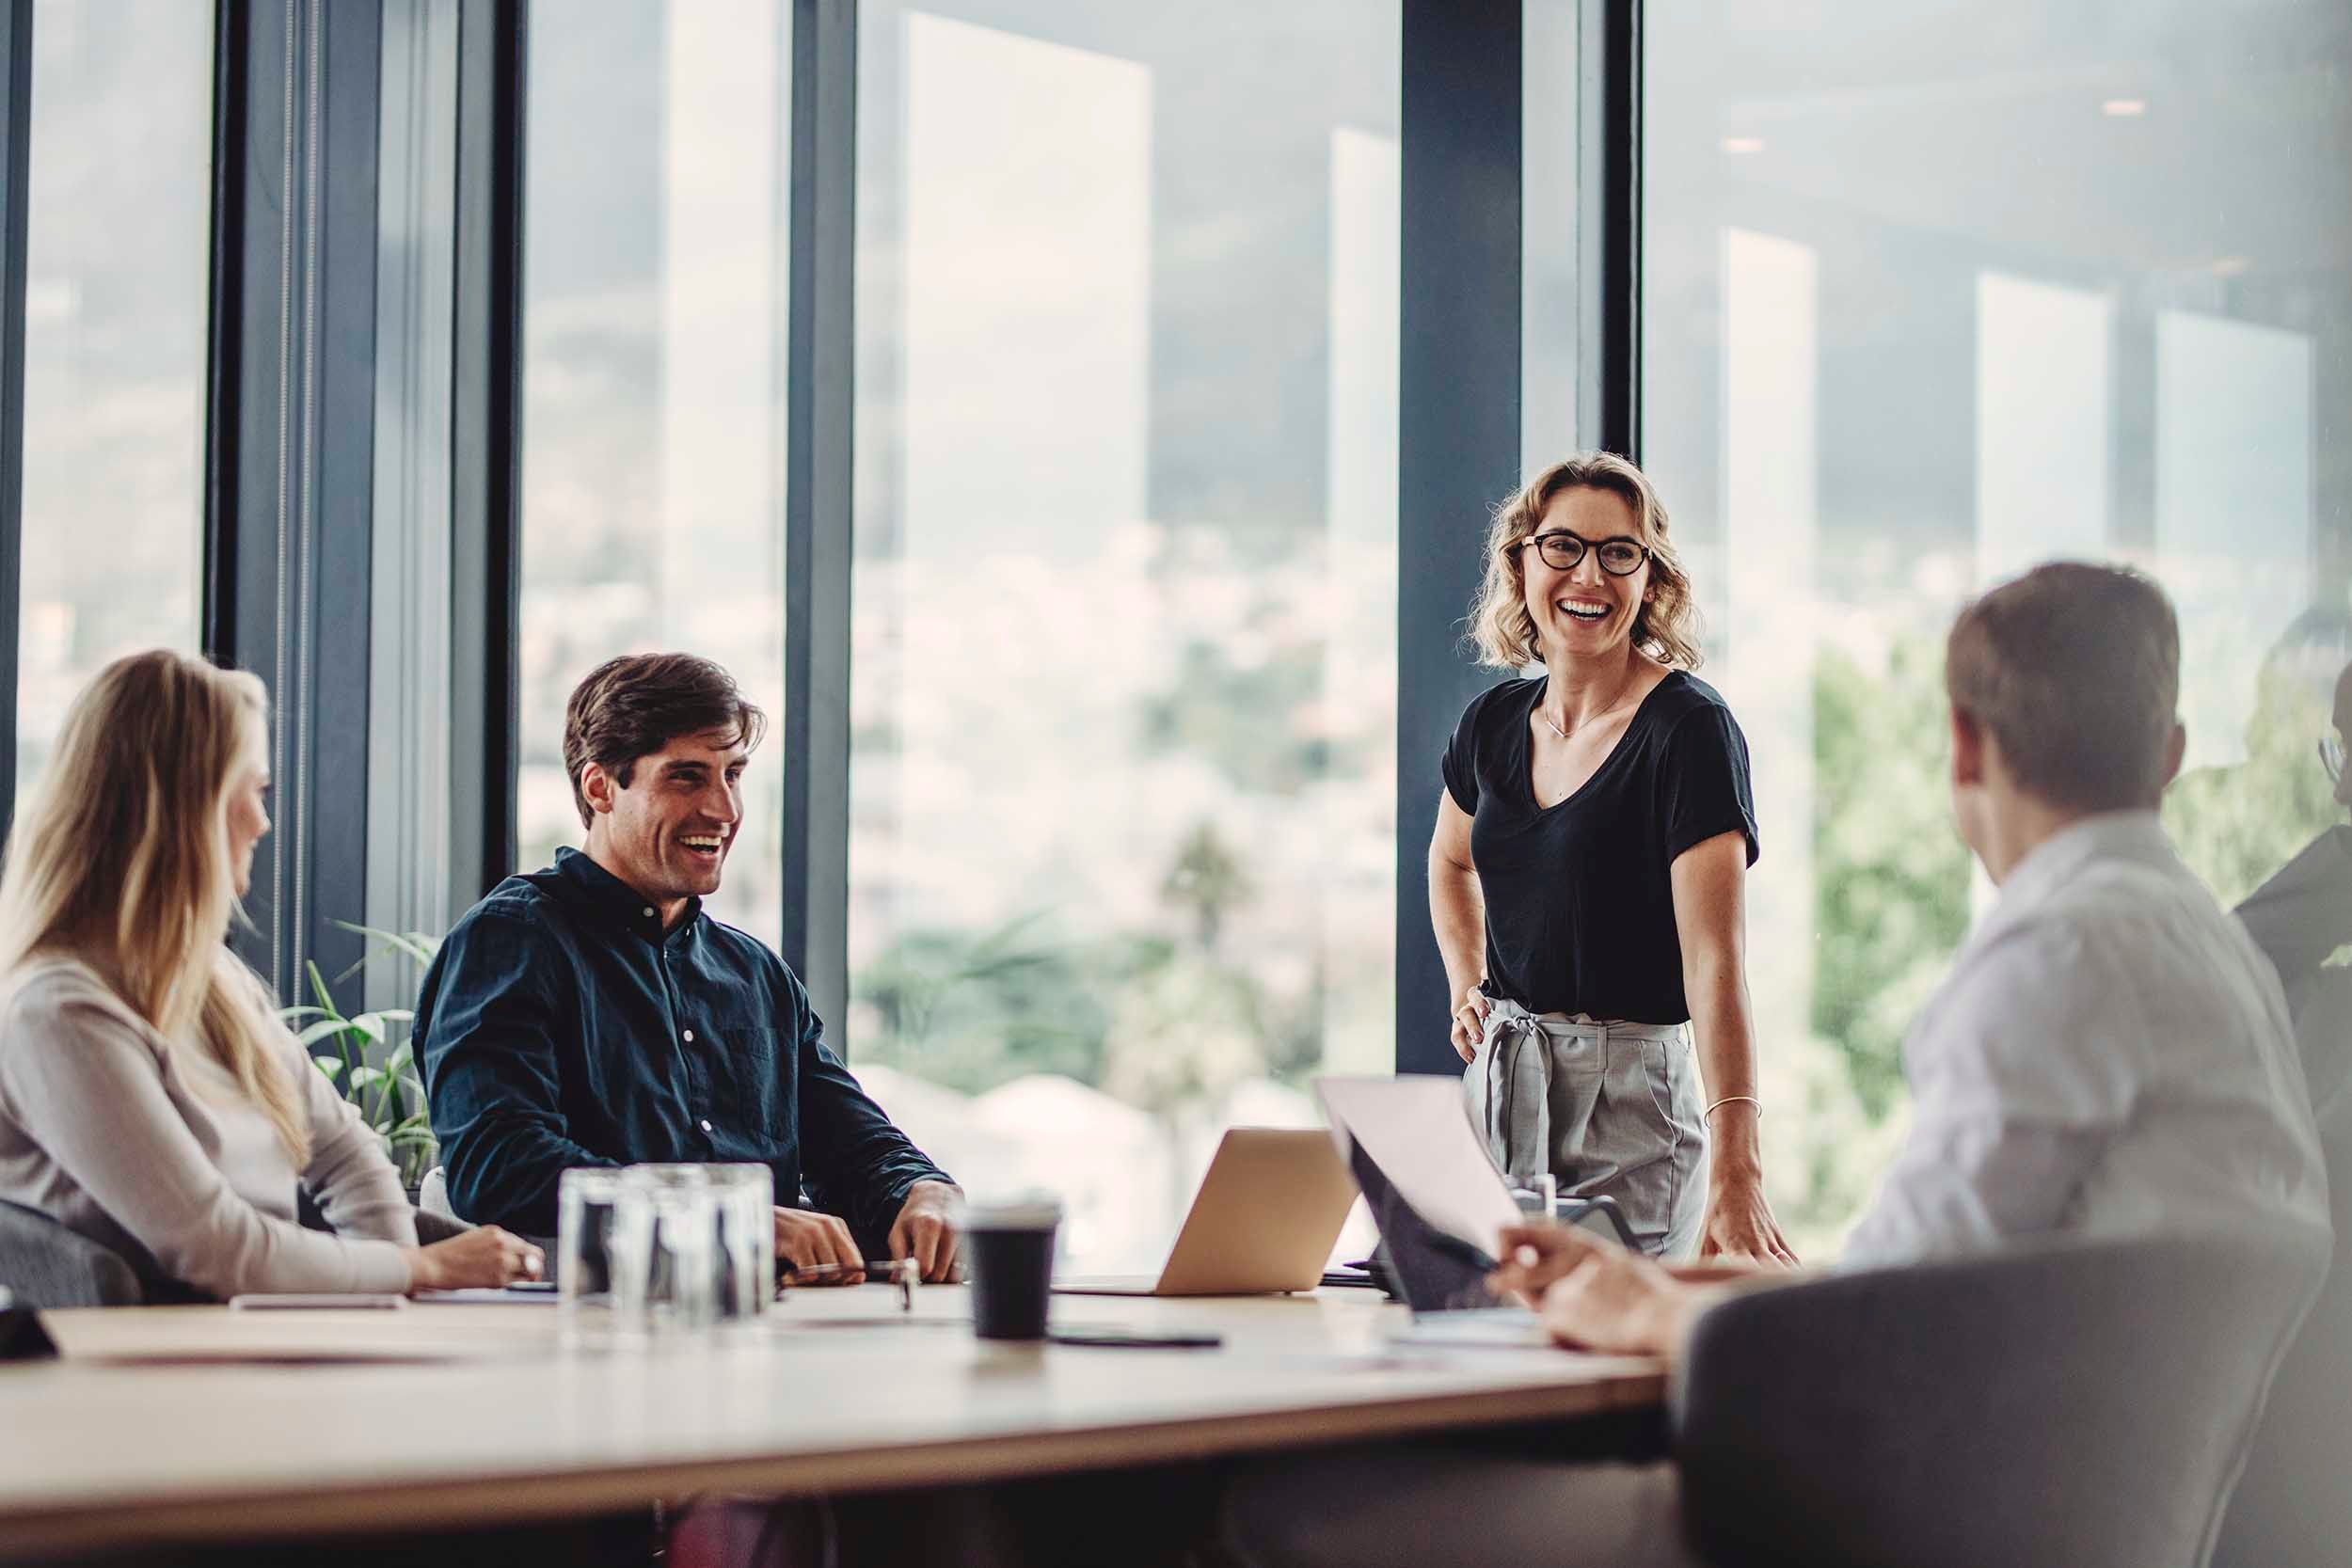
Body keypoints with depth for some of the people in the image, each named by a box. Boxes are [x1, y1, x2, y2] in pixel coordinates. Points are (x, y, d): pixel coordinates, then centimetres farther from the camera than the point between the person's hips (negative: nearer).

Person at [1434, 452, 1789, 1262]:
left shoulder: (1690, 729, -14)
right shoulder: (1494, 723, 6)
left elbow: (1714, 959, -24)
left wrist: (1736, 1173, -34)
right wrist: (1467, 990, 12)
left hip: (1630, 1102, -6)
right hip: (1497, 1087, 6)